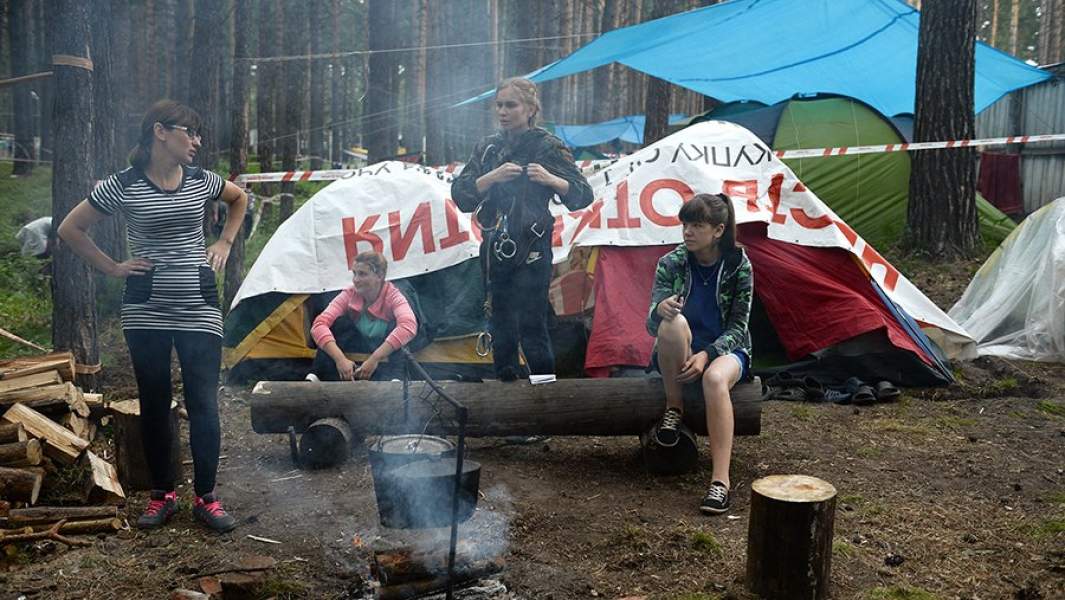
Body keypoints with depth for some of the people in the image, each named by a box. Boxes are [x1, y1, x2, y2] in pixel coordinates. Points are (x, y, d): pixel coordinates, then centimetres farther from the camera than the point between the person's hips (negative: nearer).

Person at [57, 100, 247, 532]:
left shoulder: (201, 180, 3)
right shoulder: (124, 186, -6)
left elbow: (240, 199, 24)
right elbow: (70, 229, 3)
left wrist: (225, 242, 13)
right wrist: (112, 267, 0)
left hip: (200, 309, 1)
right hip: (146, 312, -1)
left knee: (203, 404, -2)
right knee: (154, 404, 8)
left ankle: (206, 497, 9)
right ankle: (162, 494, 22)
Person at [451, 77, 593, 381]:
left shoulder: (547, 146, 0)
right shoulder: (487, 148, 12)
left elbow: (582, 196, -4)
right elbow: (461, 195, 3)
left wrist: (550, 179, -22)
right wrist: (492, 177, -13)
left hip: (531, 250, -5)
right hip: (494, 249, 5)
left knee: (531, 327, -10)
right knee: (500, 325, 11)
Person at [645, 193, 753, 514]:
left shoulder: (738, 266, -9)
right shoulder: (670, 264, -7)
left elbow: (738, 326, -8)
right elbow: (652, 324, -13)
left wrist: (707, 354, -25)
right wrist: (659, 309, -39)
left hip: (725, 350, -1)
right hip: (679, 355, 1)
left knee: (715, 378, -39)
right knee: (672, 322, -35)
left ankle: (721, 481, -41)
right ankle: (674, 408, -17)